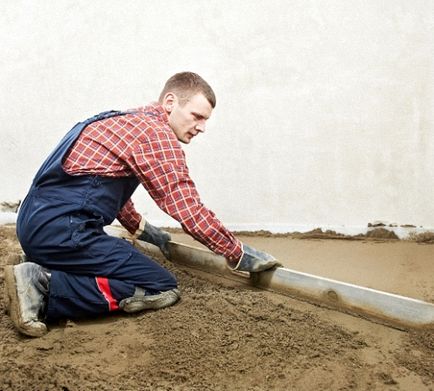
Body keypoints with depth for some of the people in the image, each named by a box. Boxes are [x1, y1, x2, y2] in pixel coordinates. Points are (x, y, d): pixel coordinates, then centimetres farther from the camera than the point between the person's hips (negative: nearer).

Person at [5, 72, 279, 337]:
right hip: (63, 229, -10)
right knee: (163, 288, -5)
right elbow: (190, 212, -12)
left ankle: (40, 278, 5)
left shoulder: (128, 121, 21)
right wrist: (240, 255, -1)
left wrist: (144, 231, 39)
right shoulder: (159, 134, -9)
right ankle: (47, 287, -14)